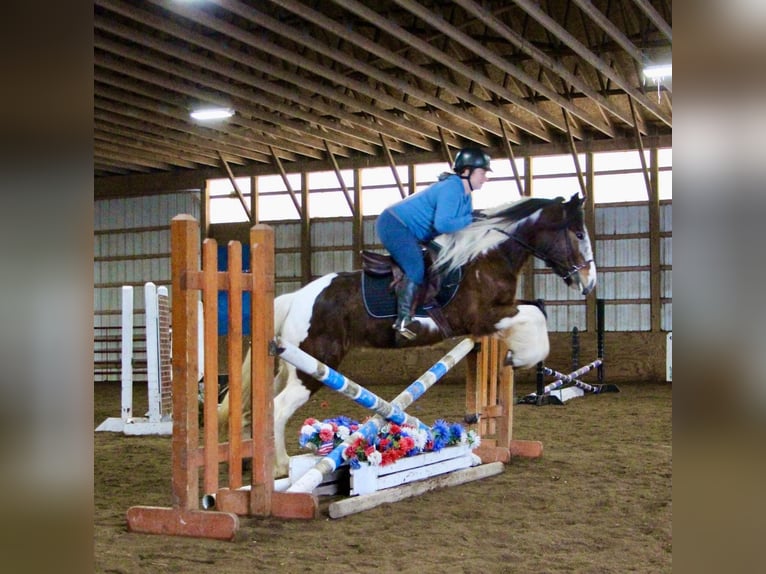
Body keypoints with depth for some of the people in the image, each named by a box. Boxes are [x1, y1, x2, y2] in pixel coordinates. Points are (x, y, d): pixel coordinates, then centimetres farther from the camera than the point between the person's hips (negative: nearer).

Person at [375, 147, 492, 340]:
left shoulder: (465, 195, 10)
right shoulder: (451, 190, -23)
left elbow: (464, 225, 16)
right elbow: (442, 224, -33)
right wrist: (471, 219, -23)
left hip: (408, 232, 11)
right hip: (394, 224, -11)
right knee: (416, 269, -22)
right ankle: (403, 321, -22)